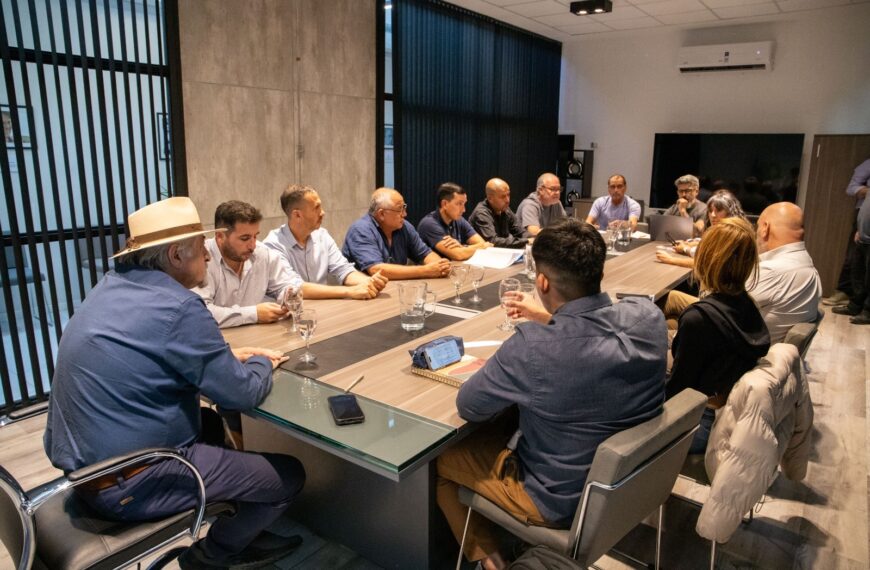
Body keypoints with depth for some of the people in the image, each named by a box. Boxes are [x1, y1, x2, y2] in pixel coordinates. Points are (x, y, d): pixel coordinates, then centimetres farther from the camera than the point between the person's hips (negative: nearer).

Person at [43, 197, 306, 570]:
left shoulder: (113, 287, 5)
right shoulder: (177, 306, -23)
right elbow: (243, 393, -17)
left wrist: (228, 357, 10)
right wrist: (261, 364, 5)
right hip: (130, 483, -10)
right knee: (289, 475, -1)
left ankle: (234, 539, 32)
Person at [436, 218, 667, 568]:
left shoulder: (534, 347, -36)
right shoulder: (648, 316, -17)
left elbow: (467, 407, -17)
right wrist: (552, 316, 17)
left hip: (563, 502, -6)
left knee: (438, 456, 15)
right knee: (502, 429, 29)